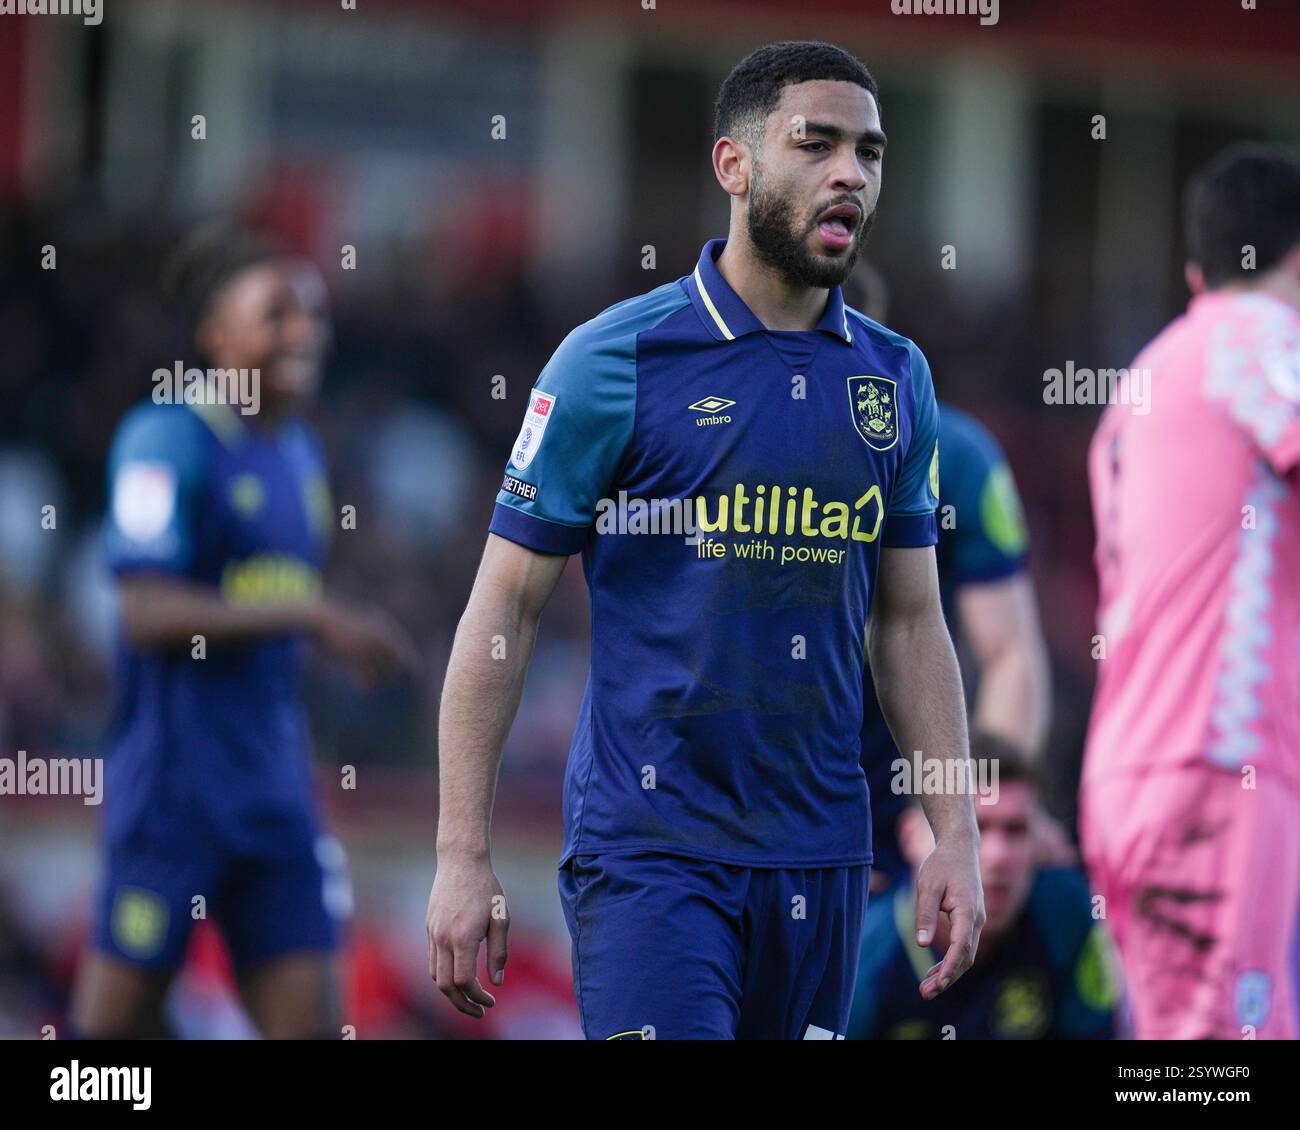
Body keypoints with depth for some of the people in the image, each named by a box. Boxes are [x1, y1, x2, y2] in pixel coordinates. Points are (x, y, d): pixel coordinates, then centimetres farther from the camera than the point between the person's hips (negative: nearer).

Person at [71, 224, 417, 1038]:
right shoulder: (167, 440, -11)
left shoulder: (299, 453, 15)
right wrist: (316, 617, -23)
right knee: (119, 1022, 1)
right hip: (173, 783, -7)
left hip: (275, 788, 7)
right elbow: (149, 613, -21)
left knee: (310, 1023, -1)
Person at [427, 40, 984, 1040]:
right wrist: (463, 856, -8)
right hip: (646, 844, -5)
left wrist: (957, 838, 7)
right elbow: (505, 610, -4)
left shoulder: (895, 380, 10)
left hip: (821, 860, 5)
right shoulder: (616, 360, -5)